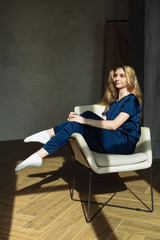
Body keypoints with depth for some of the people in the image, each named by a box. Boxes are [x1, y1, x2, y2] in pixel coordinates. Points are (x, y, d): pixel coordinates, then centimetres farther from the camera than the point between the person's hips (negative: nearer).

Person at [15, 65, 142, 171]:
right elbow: (102, 121, 11)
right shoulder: (114, 101, 23)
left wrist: (84, 120, -18)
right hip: (109, 143, 7)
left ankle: (49, 133, -17)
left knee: (89, 115, -22)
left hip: (125, 143, -7)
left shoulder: (131, 100, -3)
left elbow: (113, 125, -16)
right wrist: (78, 118, -5)